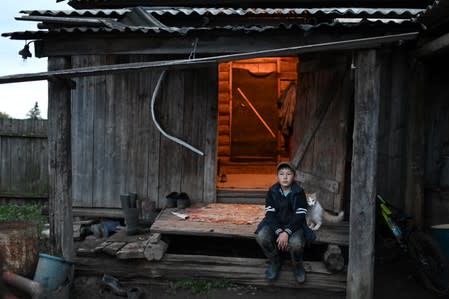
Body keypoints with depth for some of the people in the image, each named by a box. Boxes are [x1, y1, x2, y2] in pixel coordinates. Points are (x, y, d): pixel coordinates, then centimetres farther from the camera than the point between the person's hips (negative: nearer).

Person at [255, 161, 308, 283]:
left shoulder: (299, 192, -6)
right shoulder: (272, 192, -2)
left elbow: (300, 216, -12)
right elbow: (270, 214, -8)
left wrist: (287, 232, -25)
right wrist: (279, 232, -24)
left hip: (293, 225, -2)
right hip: (274, 224, 2)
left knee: (296, 243, -33)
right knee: (261, 237, -28)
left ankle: (297, 265, 3)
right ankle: (274, 262, 1)